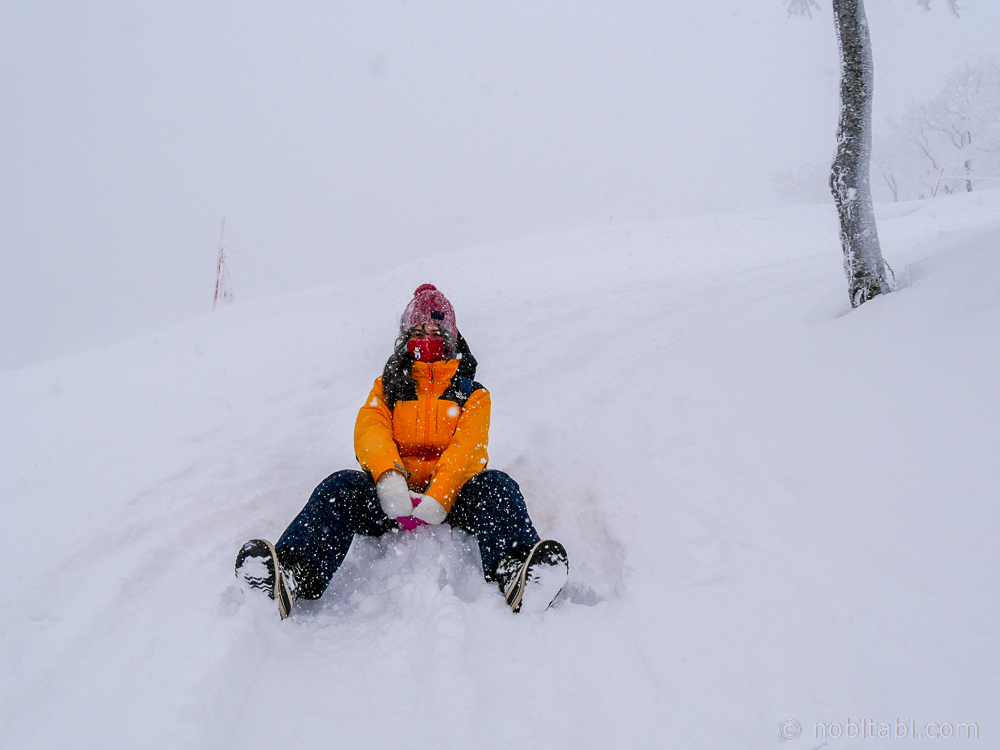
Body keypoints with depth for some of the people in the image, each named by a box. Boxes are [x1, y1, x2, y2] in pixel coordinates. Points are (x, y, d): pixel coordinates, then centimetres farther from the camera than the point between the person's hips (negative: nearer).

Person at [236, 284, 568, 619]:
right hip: (395, 496, 1)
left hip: (450, 499, 0)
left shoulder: (472, 393, 19)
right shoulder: (388, 386, 23)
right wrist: (389, 477, -23)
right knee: (341, 485, -27)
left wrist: (437, 498, -22)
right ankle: (293, 575, -51)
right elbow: (369, 431, 2)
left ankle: (514, 575, -58)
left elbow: (469, 449, -1)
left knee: (496, 484, -30)